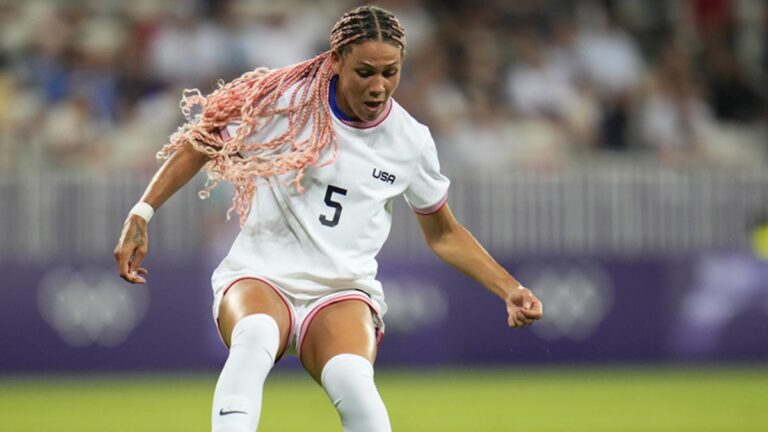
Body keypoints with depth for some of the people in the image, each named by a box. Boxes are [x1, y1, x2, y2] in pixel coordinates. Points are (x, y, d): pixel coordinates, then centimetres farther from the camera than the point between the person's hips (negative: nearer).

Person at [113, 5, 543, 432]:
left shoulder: (411, 141, 4)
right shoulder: (286, 101, -4)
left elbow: (444, 235, 19)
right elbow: (202, 144, 7)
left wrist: (509, 289, 11)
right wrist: (141, 215, -2)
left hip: (343, 292, 1)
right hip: (259, 277, -1)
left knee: (353, 381, -34)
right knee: (255, 336, -39)